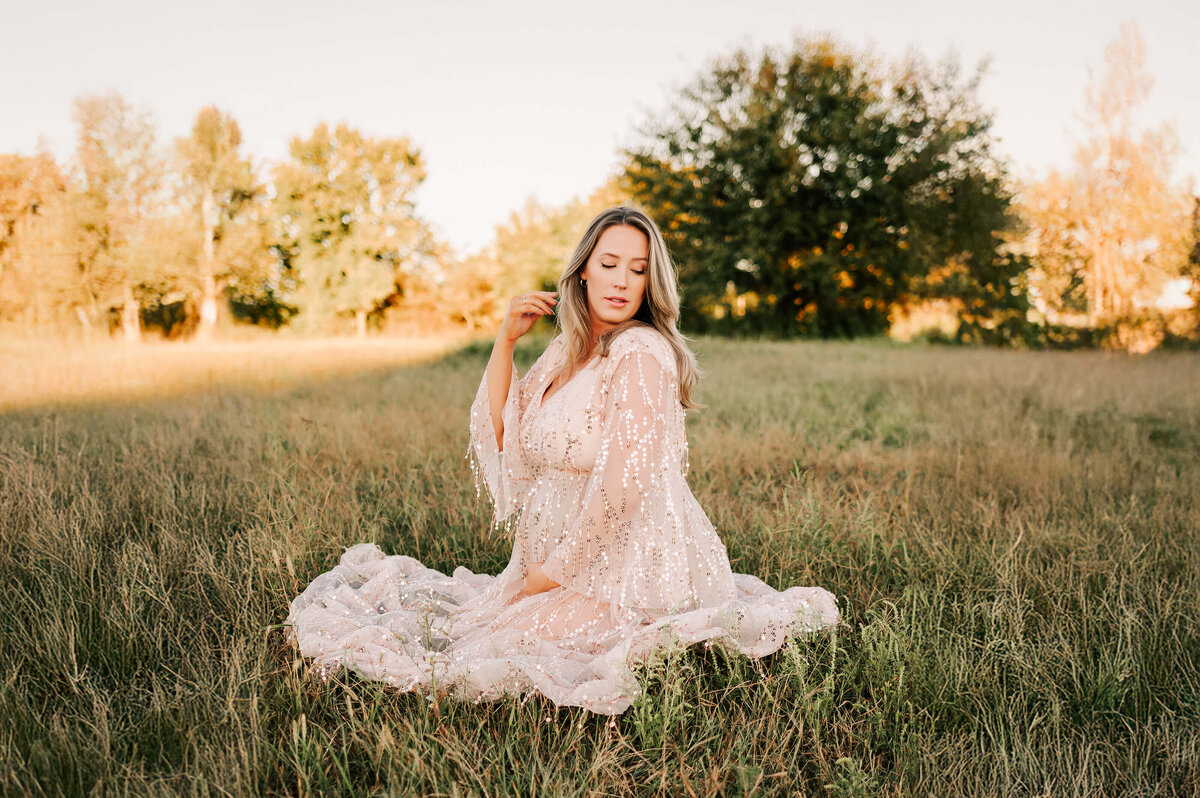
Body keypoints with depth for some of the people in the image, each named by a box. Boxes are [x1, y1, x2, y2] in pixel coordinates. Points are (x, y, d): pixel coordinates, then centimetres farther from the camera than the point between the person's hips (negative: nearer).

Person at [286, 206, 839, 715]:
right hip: (567, 560, 8)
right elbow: (496, 431, 12)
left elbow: (623, 487, -25)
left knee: (488, 646, -13)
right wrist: (506, 340, 1)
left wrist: (549, 573, -15)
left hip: (627, 573, -8)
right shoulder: (569, 350, 9)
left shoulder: (640, 353, -19)